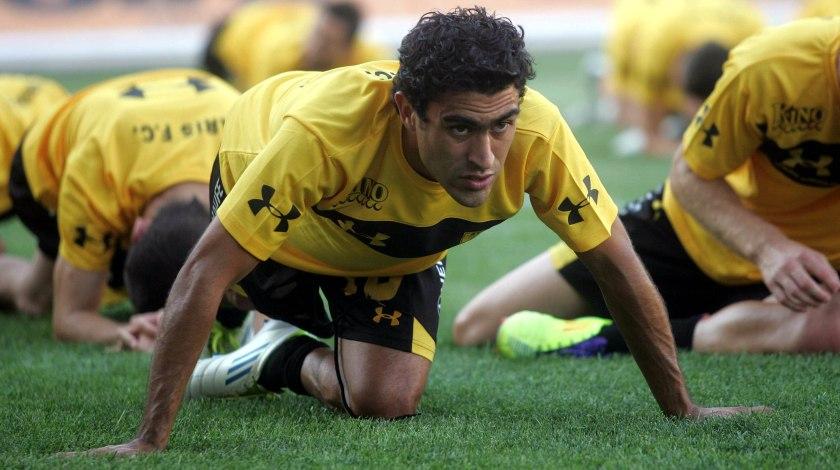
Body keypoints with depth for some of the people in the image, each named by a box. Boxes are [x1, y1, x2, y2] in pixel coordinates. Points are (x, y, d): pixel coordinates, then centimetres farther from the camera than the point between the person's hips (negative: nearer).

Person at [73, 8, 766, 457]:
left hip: (398, 248, 2)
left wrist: (682, 410, -21)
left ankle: (289, 361, 14)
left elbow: (619, 268, -25)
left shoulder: (538, 135, -39)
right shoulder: (326, 131, -48)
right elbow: (204, 276, -45)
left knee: (387, 399, -13)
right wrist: (151, 440, -47)